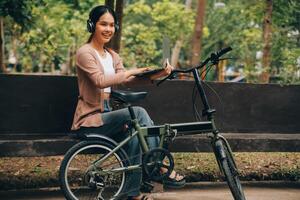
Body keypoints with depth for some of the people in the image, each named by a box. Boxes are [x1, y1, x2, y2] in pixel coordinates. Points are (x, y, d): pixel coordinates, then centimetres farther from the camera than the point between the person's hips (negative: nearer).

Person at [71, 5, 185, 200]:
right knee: (139, 112, -24)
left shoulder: (113, 56, 14)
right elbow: (100, 80, -26)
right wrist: (131, 72, -23)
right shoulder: (85, 52, -8)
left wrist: (154, 75, -23)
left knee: (135, 137, -23)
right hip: (89, 120, -6)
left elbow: (124, 79, -6)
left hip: (105, 115, 7)